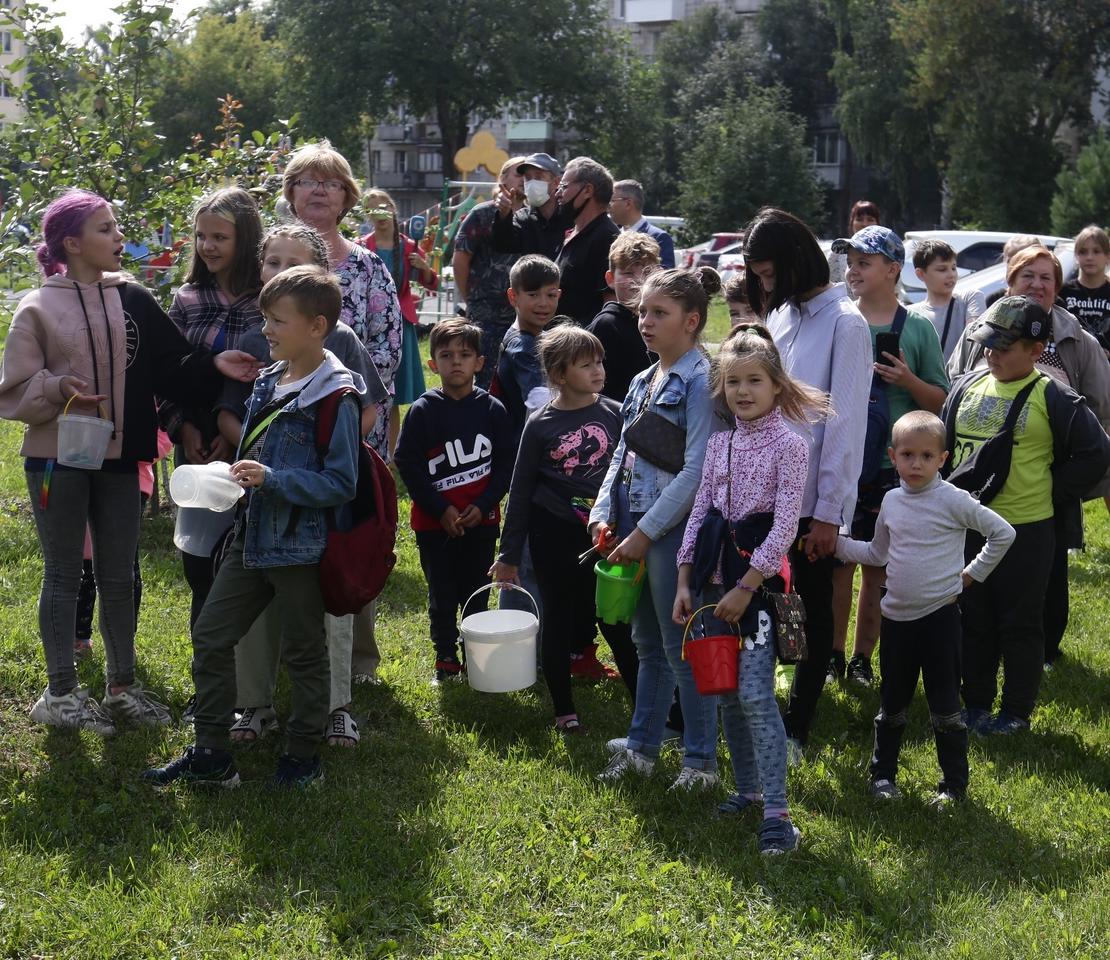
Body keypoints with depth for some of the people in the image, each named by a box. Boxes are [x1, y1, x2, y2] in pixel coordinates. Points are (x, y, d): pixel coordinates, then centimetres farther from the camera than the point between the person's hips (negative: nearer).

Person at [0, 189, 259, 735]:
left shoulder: (134, 300, 4)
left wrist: (212, 364, -16)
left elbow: (170, 369, 0)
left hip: (118, 459, 3)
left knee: (119, 576, 11)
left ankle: (122, 686, 23)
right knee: (63, 575, 6)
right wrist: (59, 390, -20)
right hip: (58, 459, -3)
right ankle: (61, 693, 16)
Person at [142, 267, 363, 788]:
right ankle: (210, 753, 18)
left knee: (303, 651, 8)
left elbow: (341, 484, -19)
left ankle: (303, 755, 24)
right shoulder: (265, 383, 8)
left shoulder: (335, 398, -17)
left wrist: (272, 479, -25)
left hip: (300, 544, -8)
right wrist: (242, 475, 6)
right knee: (210, 637, 8)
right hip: (251, 537, 8)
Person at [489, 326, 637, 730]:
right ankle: (563, 708, 20)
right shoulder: (540, 425, -5)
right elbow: (520, 491, 0)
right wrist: (508, 554, 1)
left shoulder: (614, 415, -2)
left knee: (616, 618, 3)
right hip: (554, 534, -1)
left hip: (604, 532, 1)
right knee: (559, 619, 9)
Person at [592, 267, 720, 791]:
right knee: (648, 643, 18)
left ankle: (701, 761, 12)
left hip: (673, 531, -8)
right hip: (633, 529, 8)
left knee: (681, 648, 1)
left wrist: (646, 532, -18)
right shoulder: (644, 382, 13)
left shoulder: (700, 381, -13)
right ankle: (641, 747, 28)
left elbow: (697, 471, -19)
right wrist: (602, 514, 2)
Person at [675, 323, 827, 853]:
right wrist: (685, 581, 6)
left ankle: (777, 813, -11)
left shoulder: (790, 444, -9)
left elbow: (784, 527, -14)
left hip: (760, 576, -6)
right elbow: (700, 513, 12)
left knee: (755, 694, -14)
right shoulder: (719, 443, 10)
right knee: (727, 693, 12)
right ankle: (748, 787, 27)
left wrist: (746, 587, -16)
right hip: (715, 575, 6)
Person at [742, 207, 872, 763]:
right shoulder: (779, 316, 10)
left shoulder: (844, 322, -12)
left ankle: (795, 730, 15)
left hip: (813, 501, -6)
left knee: (813, 612, 6)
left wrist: (828, 512, -15)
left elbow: (846, 423, -14)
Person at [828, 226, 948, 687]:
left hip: (892, 469, -1)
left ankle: (863, 656, 17)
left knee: (878, 568, 7)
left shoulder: (917, 329, 0)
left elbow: (940, 403, 3)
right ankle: (833, 652, 13)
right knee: (837, 561, 1)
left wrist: (908, 380, -14)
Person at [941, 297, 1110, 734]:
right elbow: (945, 446, 17)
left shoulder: (1052, 398, -9)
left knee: (1021, 624, 6)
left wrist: (1050, 496, -5)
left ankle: (1017, 712, 17)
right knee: (972, 620, 13)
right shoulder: (968, 387, 5)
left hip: (1027, 530, -5)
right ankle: (975, 704, 26)